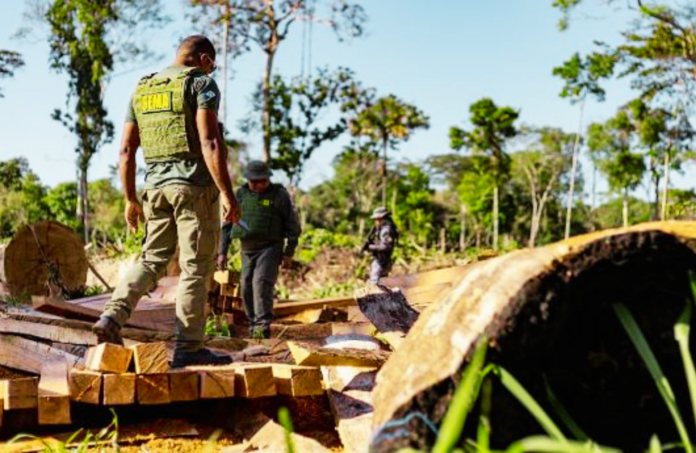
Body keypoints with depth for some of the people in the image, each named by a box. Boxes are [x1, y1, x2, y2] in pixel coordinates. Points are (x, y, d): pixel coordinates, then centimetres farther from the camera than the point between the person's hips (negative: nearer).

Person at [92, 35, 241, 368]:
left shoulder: (141, 90, 16)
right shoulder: (201, 84, -3)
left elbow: (126, 150, 14)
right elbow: (210, 143, -16)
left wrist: (130, 199, 19)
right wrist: (227, 193, -16)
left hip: (156, 186, 6)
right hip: (195, 186, -6)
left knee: (152, 260, 14)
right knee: (196, 268, 0)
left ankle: (113, 316, -5)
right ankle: (188, 347, 2)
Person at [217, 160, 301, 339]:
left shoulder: (279, 194, -4)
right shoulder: (240, 195, 5)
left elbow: (292, 225, 0)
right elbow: (227, 224, 9)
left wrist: (289, 252, -4)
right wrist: (222, 252, 5)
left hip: (270, 247, -5)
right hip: (248, 249, 5)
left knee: (262, 283, -20)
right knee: (247, 288, 3)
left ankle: (263, 326, -23)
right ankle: (253, 325, 14)